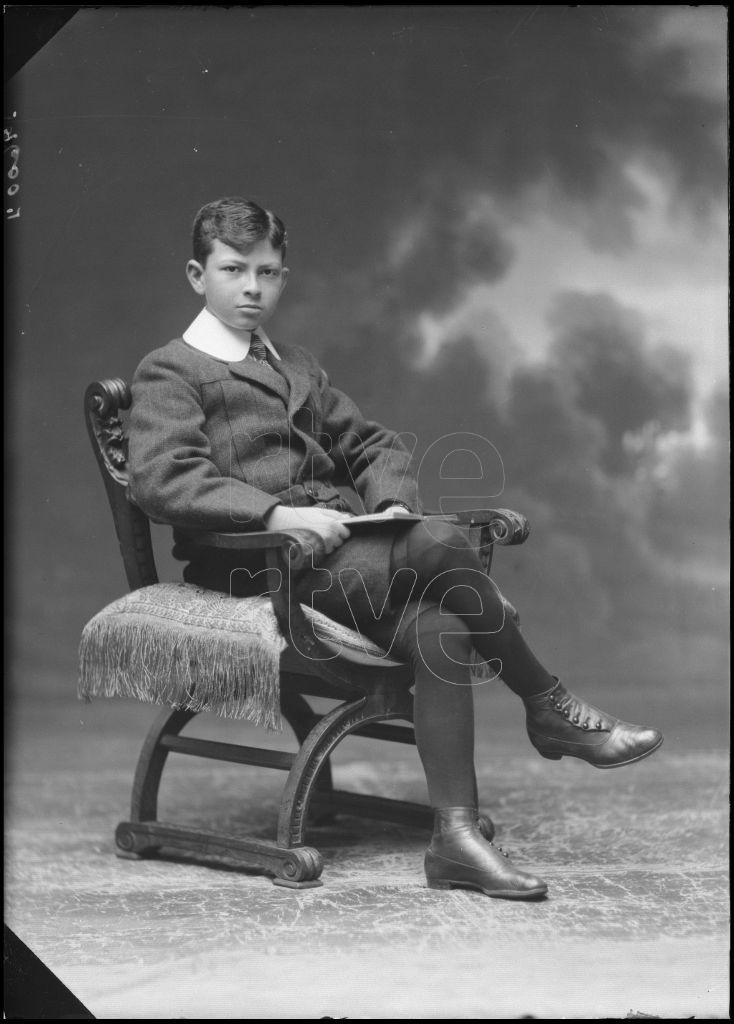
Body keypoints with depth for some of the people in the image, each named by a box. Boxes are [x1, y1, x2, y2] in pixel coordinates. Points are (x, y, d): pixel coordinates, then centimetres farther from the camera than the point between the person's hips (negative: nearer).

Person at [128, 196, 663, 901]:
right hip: (255, 562, -7)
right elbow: (158, 480, -14)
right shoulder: (169, 372, 3)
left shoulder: (299, 368, 28)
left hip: (339, 545, 7)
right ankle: (548, 707, -14)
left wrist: (395, 501, 4)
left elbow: (371, 445, 28)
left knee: (437, 629, -26)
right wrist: (276, 513, -25)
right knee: (438, 546, -29)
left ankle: (456, 837, -25)